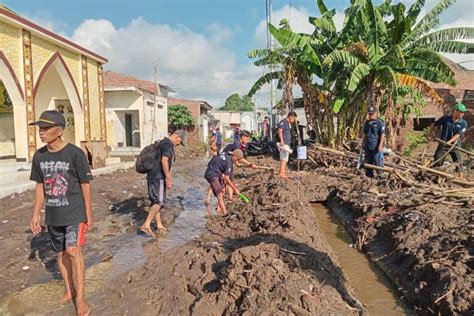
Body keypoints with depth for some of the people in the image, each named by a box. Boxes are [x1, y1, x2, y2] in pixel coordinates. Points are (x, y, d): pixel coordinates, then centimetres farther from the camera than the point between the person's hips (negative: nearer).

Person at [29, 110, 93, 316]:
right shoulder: (39, 156, 2)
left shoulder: (75, 153, -14)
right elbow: (40, 186, 10)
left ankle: (80, 298, -2)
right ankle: (69, 291, 33)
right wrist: (36, 214, 10)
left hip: (74, 213, -5)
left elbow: (85, 185, -9)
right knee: (61, 253, 15)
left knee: (73, 250, -14)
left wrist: (88, 214, -6)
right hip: (53, 215, 6)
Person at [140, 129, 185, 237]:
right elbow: (164, 161, -24)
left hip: (152, 176, 10)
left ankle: (159, 224, 23)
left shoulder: (162, 143, 20)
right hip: (158, 177, -10)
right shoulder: (168, 144, -12)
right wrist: (168, 178, -23)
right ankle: (146, 225, -17)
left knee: (155, 201, 14)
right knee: (159, 201, -11)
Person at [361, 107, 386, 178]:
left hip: (376, 147, -7)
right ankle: (369, 175, 20)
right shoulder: (367, 122, 13)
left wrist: (380, 145, -18)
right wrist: (363, 143, 17)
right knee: (368, 162, 11)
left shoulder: (380, 123, -7)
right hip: (368, 146, 7)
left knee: (378, 161, -4)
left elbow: (382, 135, -11)